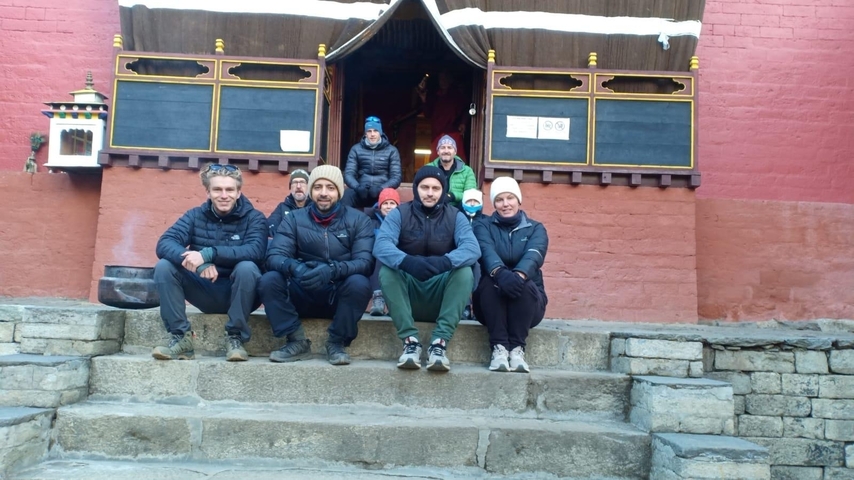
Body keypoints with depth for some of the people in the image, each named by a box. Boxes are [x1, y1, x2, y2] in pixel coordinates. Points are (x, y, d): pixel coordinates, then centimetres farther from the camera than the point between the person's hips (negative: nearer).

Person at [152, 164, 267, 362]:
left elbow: (255, 251, -27)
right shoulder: (195, 216, 0)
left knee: (247, 267, -32)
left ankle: (235, 338, -19)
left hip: (239, 294, -3)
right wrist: (199, 263, -35)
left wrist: (208, 254, -38)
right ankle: (181, 338, -14)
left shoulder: (254, 218, -7)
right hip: (206, 292, 3)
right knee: (164, 266, -17)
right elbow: (164, 244, -16)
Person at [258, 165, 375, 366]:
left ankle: (337, 343, -12)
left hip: (340, 296, -1)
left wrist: (333, 270, -35)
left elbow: (365, 261, -14)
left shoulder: (358, 220, -2)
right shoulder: (294, 219, 2)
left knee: (359, 283, -32)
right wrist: (294, 267, -34)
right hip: (303, 295, 1)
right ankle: (298, 341, -11)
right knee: (268, 280, -24)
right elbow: (274, 256, -10)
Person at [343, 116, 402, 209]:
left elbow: (396, 177, -2)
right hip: (361, 191, 1)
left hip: (382, 192, -1)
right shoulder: (356, 149, 9)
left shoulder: (391, 150, 6)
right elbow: (348, 174, 1)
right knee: (348, 194, -33)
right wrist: (357, 187, -22)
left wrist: (380, 189, -22)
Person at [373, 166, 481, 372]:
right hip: (407, 291, 0)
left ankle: (439, 342, -29)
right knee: (387, 271, -28)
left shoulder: (455, 217, -1)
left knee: (465, 272, -27)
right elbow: (381, 245, -22)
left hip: (441, 293, 1)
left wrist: (444, 262, -41)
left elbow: (472, 248, -20)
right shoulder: (399, 214, -4)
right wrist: (407, 261, -44)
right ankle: (410, 340, -28)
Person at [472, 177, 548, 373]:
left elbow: (534, 255, -16)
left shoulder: (535, 228, 7)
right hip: (491, 298, 0)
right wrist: (500, 273, -41)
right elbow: (486, 251, -17)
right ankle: (499, 347, -31)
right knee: (490, 282, -32)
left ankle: (517, 348, -28)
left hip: (528, 300, 0)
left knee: (524, 284, -32)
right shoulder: (483, 226, 6)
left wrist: (519, 274, -40)